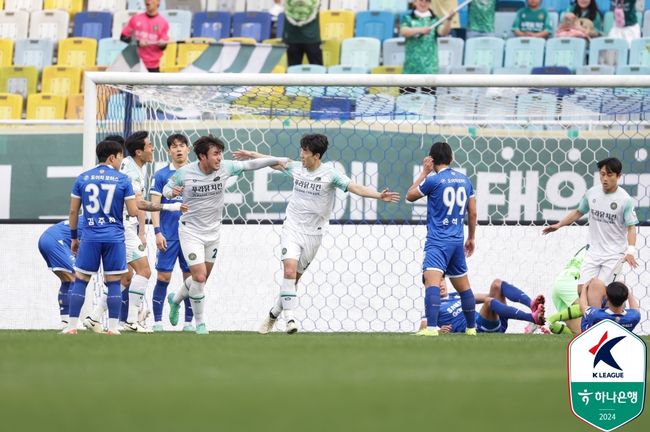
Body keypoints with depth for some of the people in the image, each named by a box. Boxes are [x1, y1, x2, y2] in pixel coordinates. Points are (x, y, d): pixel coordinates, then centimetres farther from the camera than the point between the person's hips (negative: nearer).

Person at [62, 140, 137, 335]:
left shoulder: (82, 178, 5)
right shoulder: (122, 180, -2)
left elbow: (73, 211, 6)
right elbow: (133, 212, -3)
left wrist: (74, 237, 16)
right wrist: (135, 201, 19)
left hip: (90, 237, 1)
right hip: (114, 238, -1)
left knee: (80, 280, 7)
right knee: (113, 282, 4)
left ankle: (72, 326, 4)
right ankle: (113, 327, 1)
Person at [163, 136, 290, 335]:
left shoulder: (225, 168, -10)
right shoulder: (184, 173, -16)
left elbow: (250, 165, -2)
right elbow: (166, 188, -2)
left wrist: (276, 160, -7)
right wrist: (172, 192, -25)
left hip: (213, 232, 5)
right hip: (191, 231, -5)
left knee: (202, 277, 15)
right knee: (199, 277, -13)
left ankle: (175, 299, 44)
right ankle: (200, 323, 3)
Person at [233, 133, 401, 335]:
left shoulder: (330, 173, -9)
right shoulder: (296, 168, 2)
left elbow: (355, 187, -18)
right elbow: (275, 163, 21)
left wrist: (378, 195, -32)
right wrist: (252, 155, 31)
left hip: (313, 233, -1)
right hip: (292, 228, 1)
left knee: (294, 278, 7)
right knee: (290, 270, -19)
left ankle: (274, 314, 26)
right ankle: (289, 317, -20)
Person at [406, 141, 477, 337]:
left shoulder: (433, 180, -10)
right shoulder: (464, 180, 8)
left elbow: (410, 196, 6)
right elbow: (472, 213, 14)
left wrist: (424, 172, 13)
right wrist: (471, 238, 26)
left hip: (438, 241, -7)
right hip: (457, 240, 7)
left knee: (432, 282, -19)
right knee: (463, 286, 19)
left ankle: (431, 327, -35)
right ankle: (471, 327, 29)